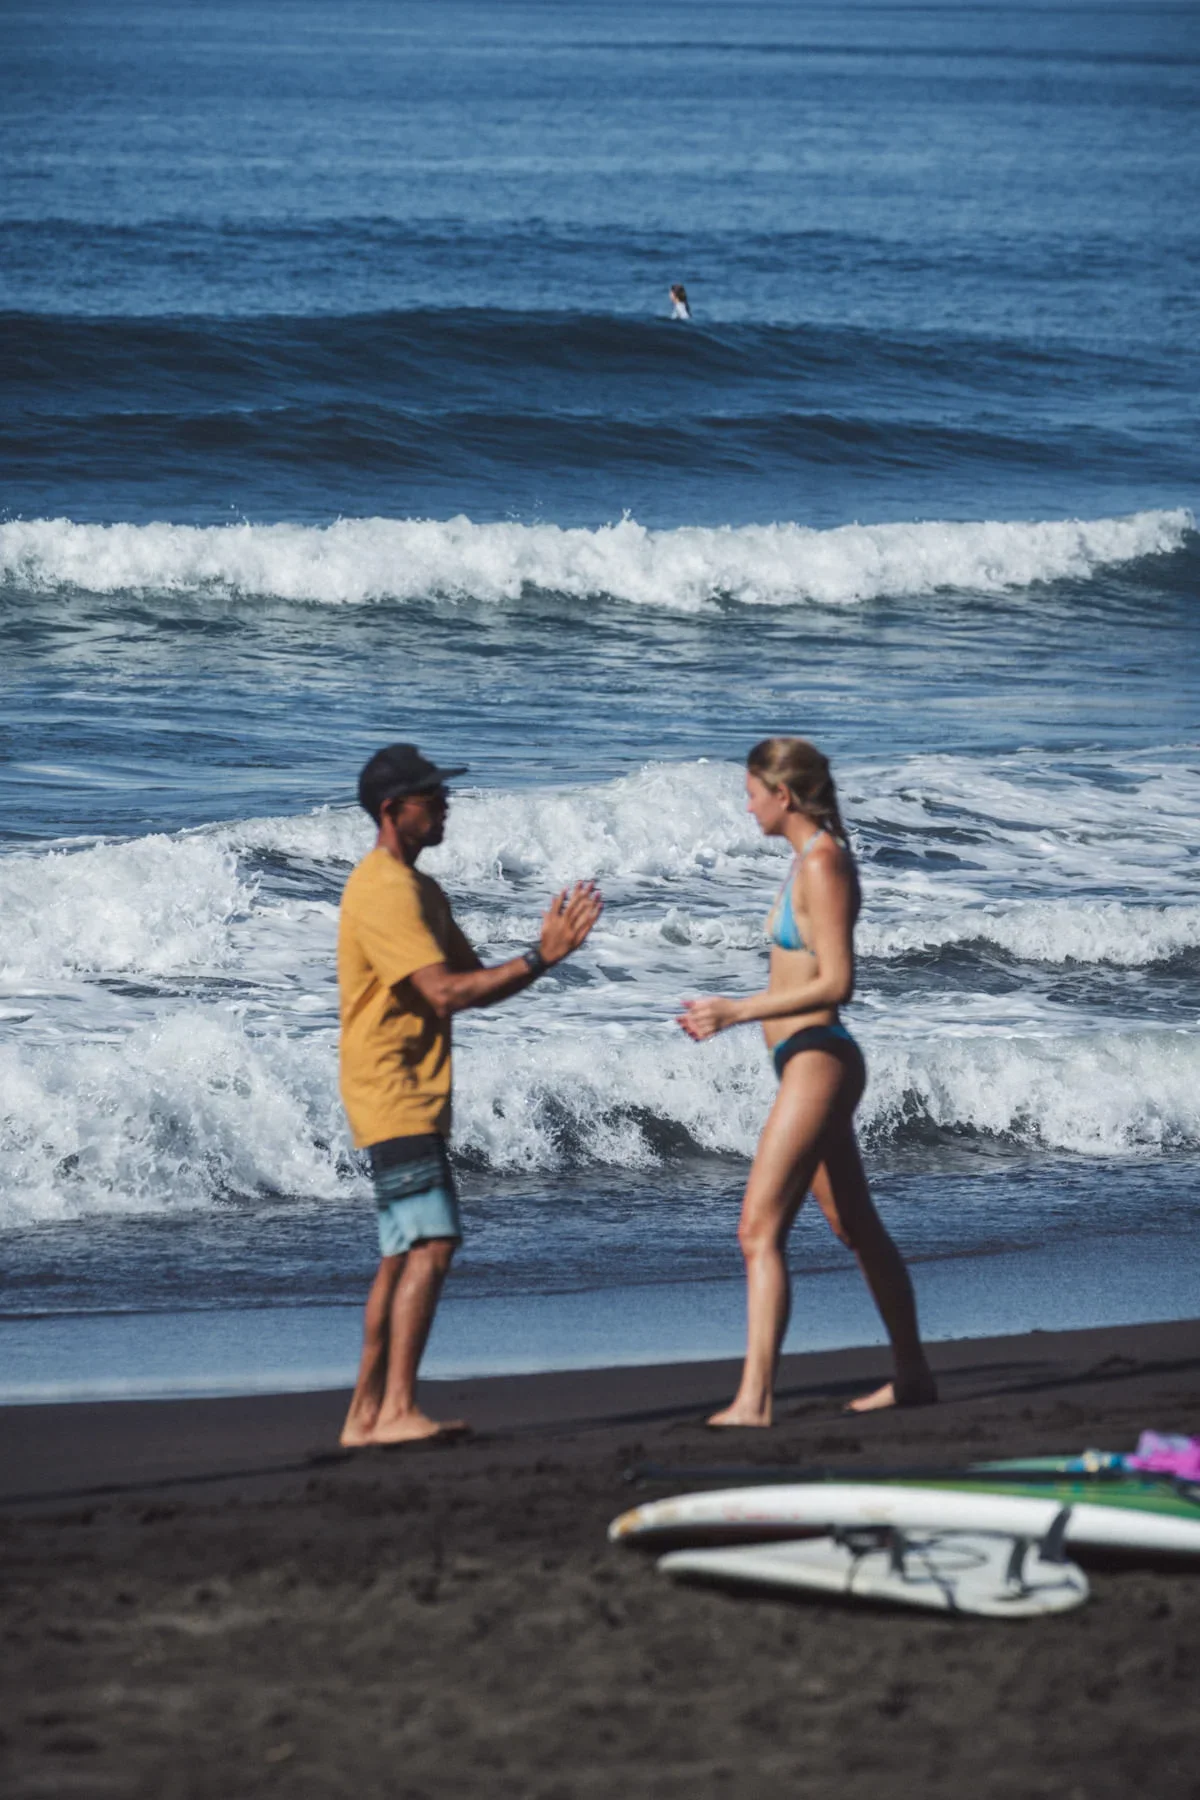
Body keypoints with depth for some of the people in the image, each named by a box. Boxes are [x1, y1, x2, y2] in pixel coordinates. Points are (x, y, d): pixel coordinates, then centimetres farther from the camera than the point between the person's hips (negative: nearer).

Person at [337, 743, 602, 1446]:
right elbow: (445, 993, -23)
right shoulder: (382, 893, -16)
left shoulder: (422, 889, 18)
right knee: (430, 1245, -17)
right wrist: (540, 959, -21)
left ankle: (367, 1414, 12)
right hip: (394, 1097, -10)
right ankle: (398, 1410, -20)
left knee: (405, 1255, 10)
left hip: (418, 1097, 10)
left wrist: (544, 951, 2)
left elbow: (475, 983, 18)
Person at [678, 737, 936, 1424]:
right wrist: (727, 1013, 22)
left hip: (817, 1060, -11)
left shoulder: (822, 862, -15)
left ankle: (754, 1399, -21)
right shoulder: (812, 858, 13)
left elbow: (835, 983, -21)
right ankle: (913, 1375, 29)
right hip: (812, 1063, 11)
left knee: (760, 1230, -15)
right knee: (857, 1226, 19)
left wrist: (740, 1011, -21)